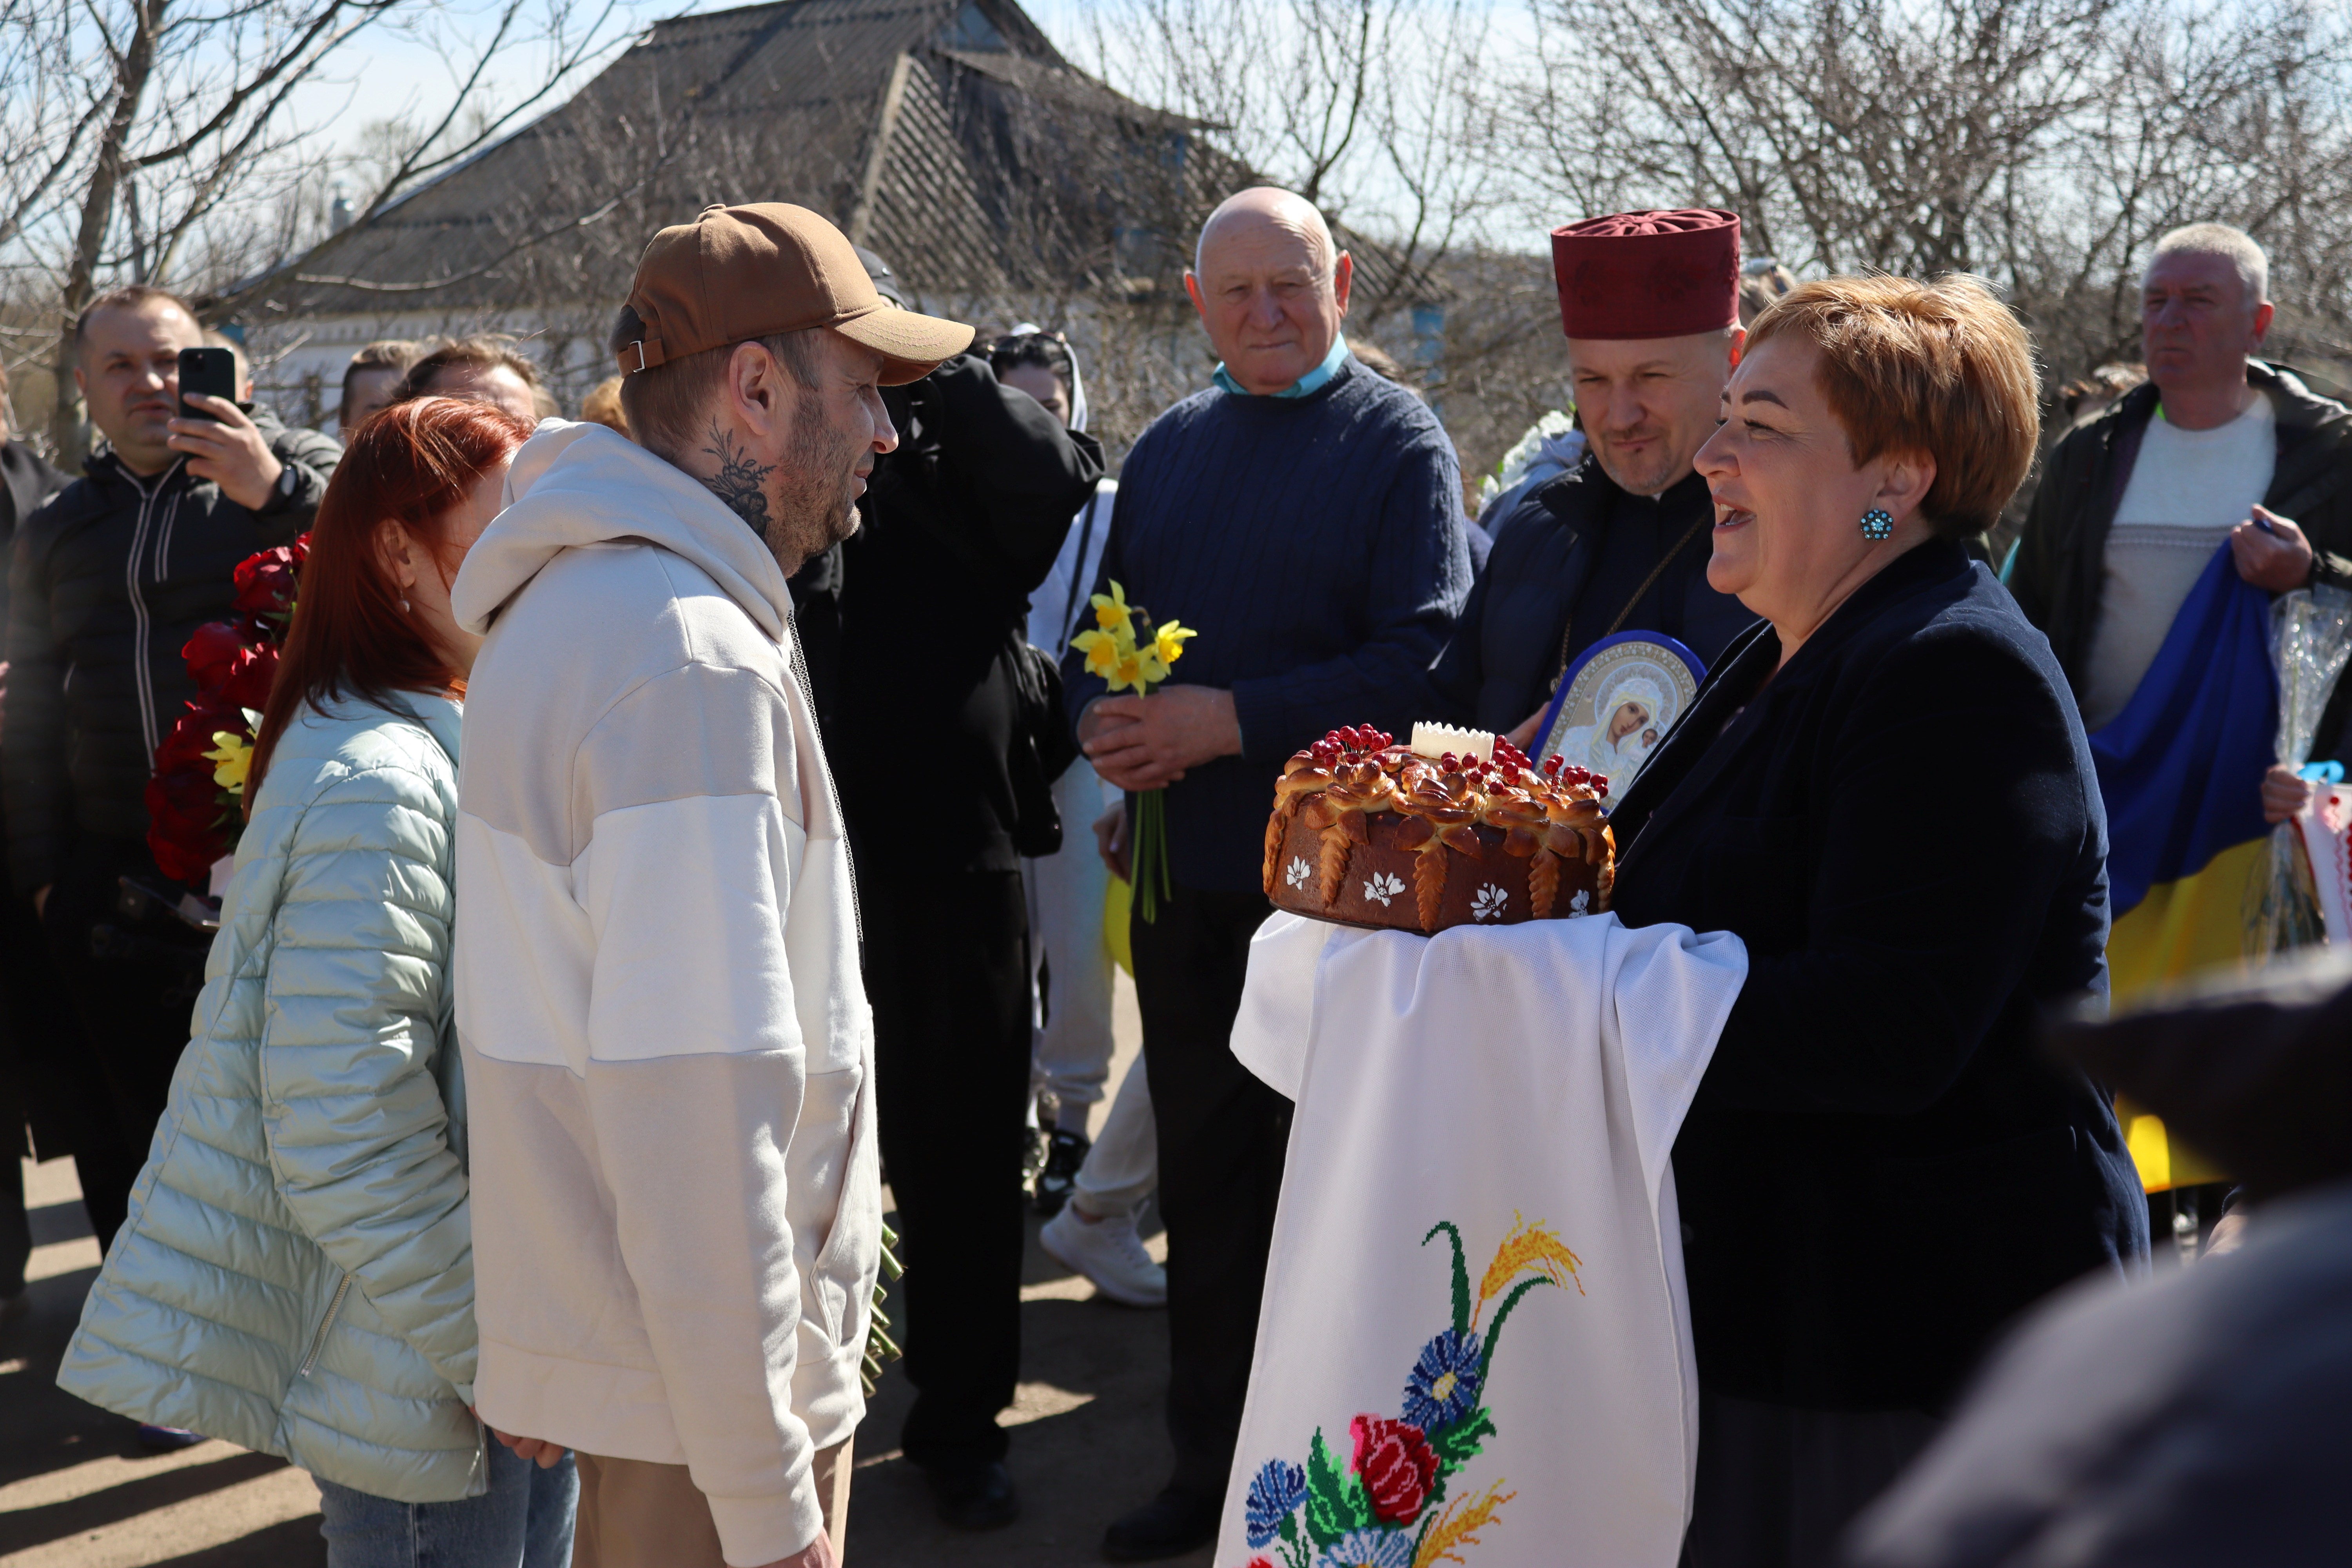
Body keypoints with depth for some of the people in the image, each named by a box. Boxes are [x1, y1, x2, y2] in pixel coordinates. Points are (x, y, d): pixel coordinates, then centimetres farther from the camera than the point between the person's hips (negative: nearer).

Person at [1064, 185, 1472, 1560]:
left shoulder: (1398, 442, -4)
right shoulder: (1169, 451, 14)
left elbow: (1424, 659, -16)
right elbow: (1101, 631, 16)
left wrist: (1230, 721, -20)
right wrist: (1103, 719, -7)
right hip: (1185, 876, 6)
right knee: (1204, 1177, 13)